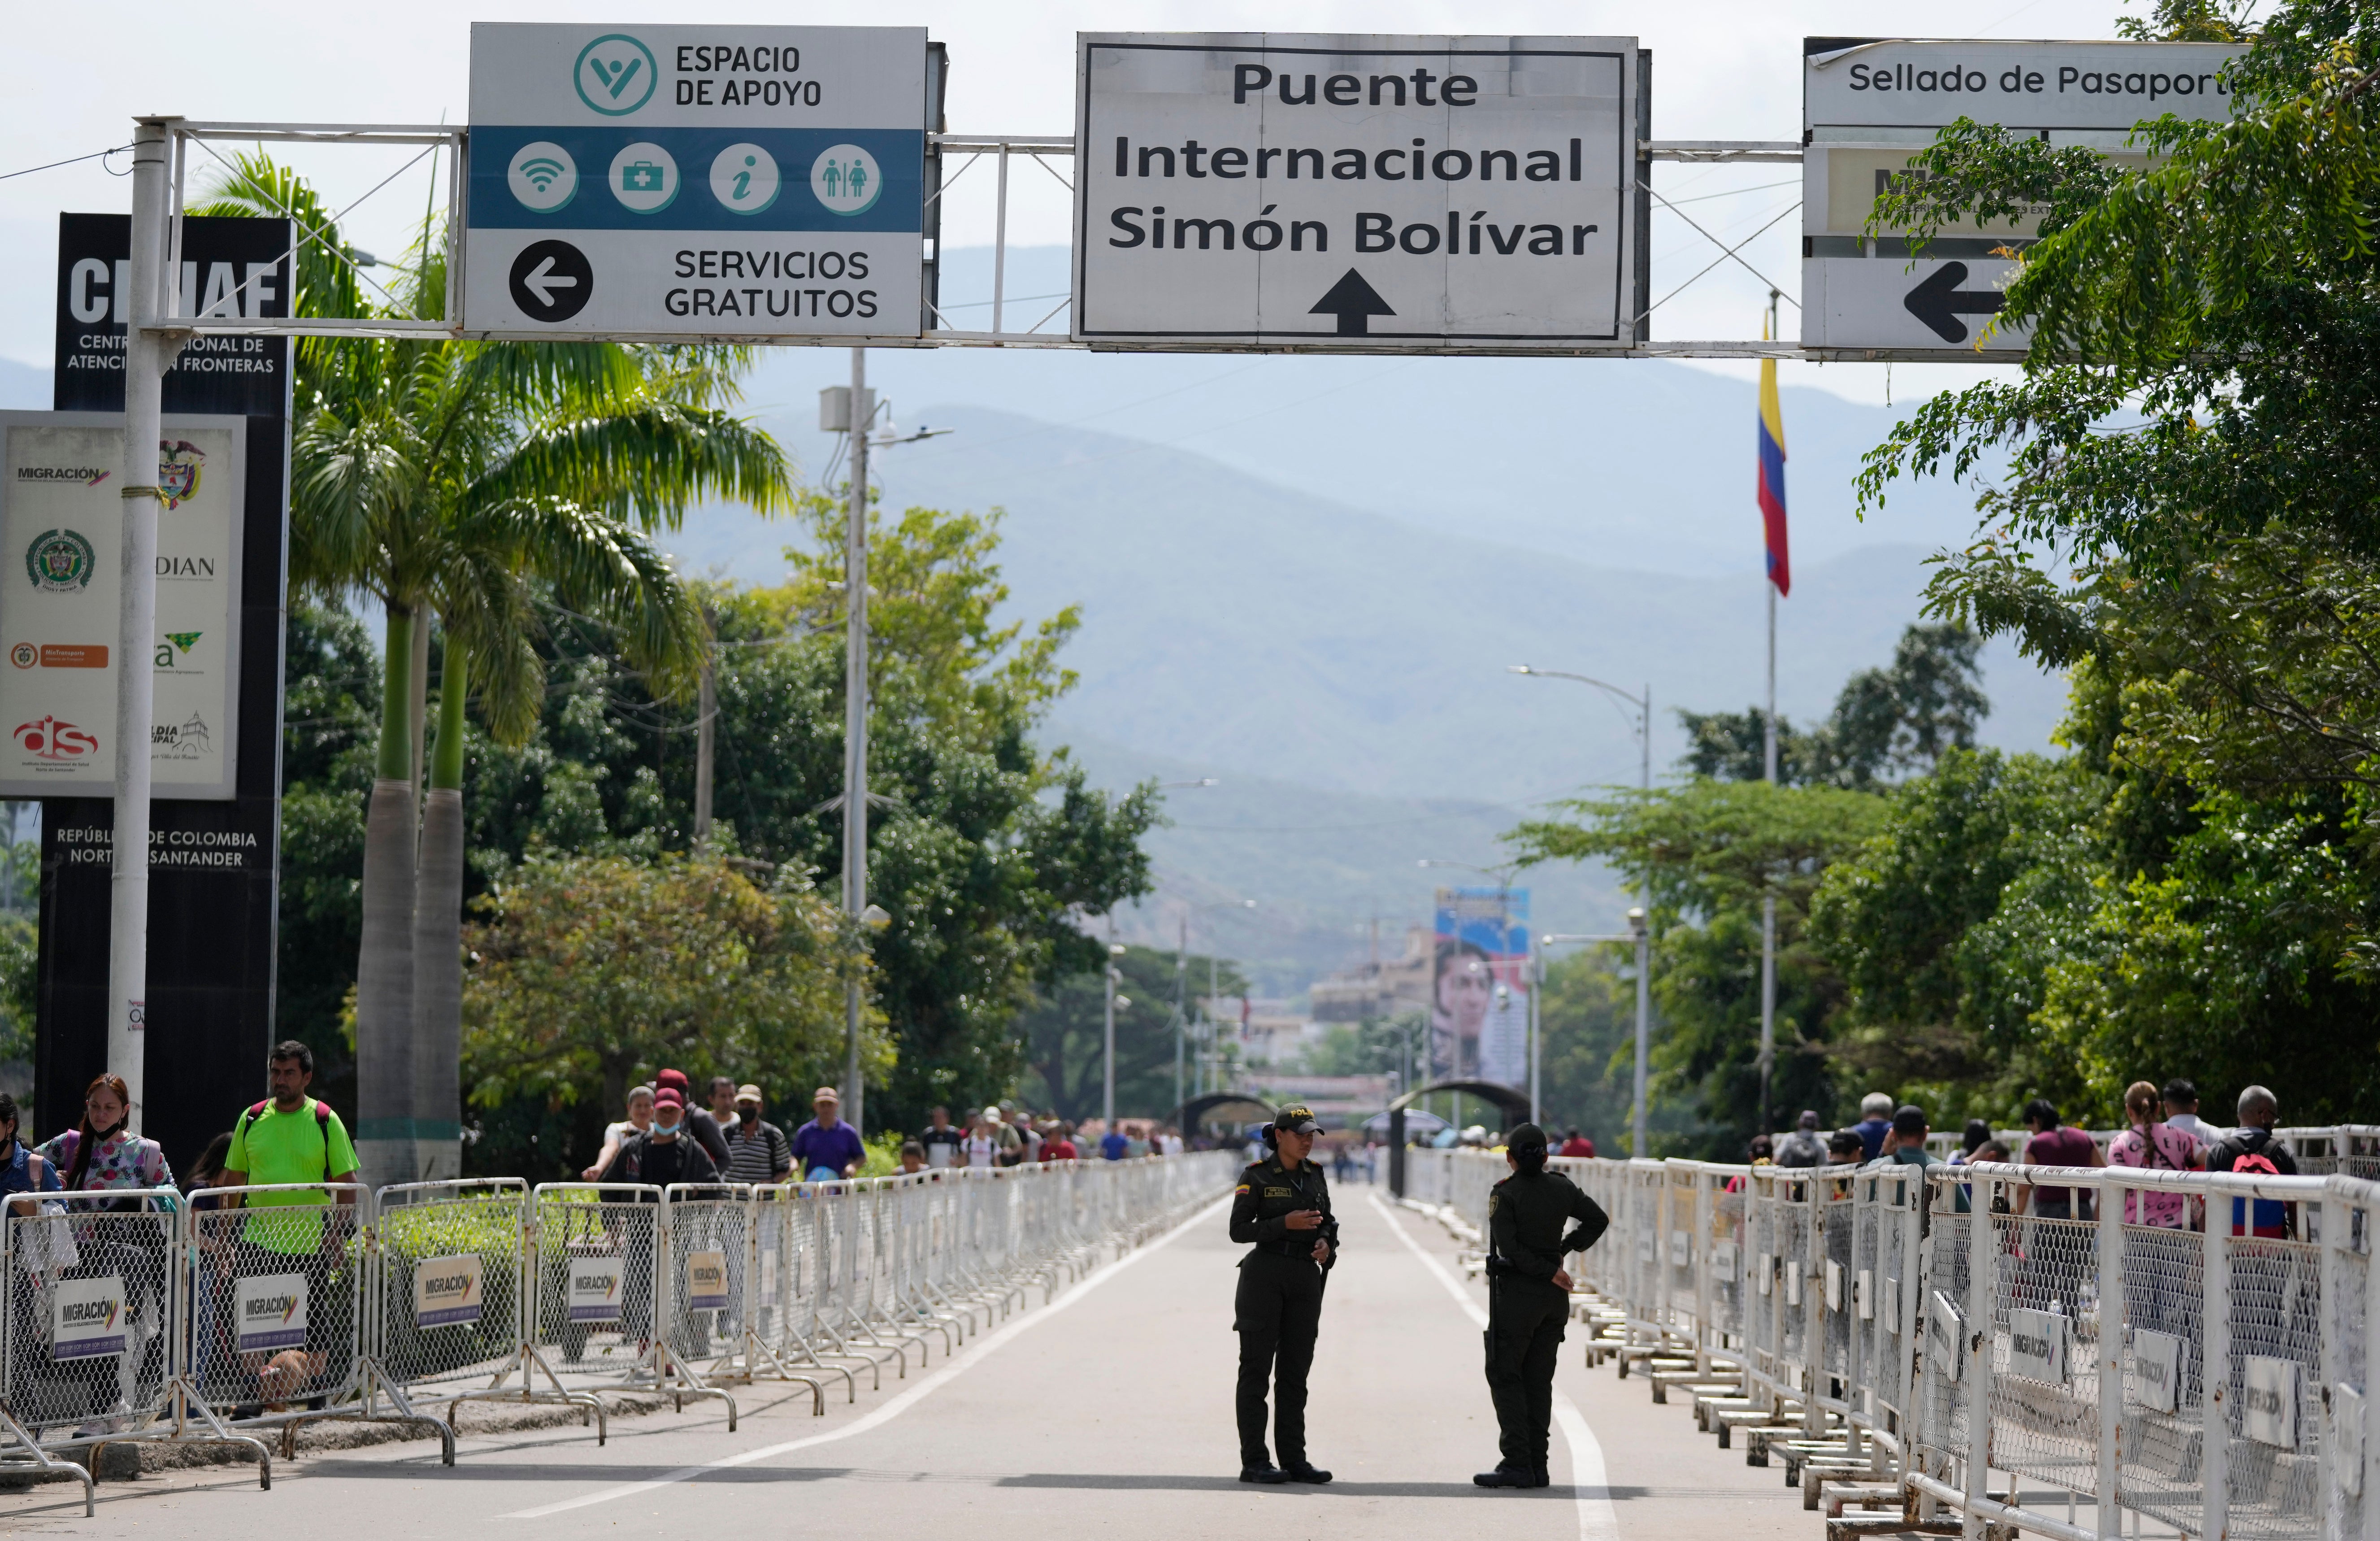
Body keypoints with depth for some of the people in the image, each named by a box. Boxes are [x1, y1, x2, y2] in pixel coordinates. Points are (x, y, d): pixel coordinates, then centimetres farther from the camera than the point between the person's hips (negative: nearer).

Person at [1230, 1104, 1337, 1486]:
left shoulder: (1315, 1175, 10)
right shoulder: (1256, 1176, -6)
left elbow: (1328, 1223, 19)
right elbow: (1239, 1230, -8)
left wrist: (1327, 1245, -3)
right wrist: (1285, 1224, -19)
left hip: (1306, 1279, 5)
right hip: (1265, 1277, -5)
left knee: (1295, 1372, 7)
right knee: (1257, 1370, -1)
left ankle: (1293, 1458, 11)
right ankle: (1254, 1462, 0)